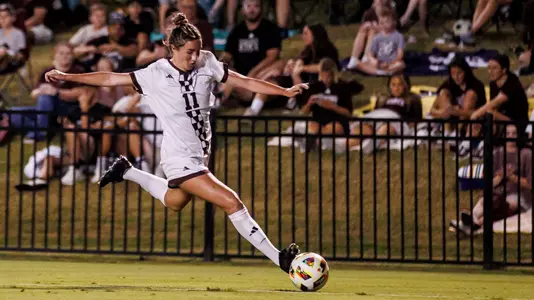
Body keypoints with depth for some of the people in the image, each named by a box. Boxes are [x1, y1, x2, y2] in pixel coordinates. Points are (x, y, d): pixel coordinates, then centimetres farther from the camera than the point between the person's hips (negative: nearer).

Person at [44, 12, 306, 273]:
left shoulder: (207, 65, -2)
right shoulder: (156, 75, -12)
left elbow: (246, 82, 0)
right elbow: (109, 79, -8)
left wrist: (285, 91, -8)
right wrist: (66, 77, -12)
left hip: (199, 155, 7)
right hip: (180, 160, -7)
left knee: (174, 202, 31)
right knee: (232, 203, -17)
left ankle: (126, 171, 48)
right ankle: (279, 259, -14)